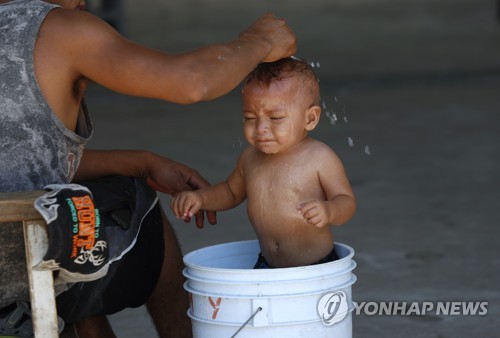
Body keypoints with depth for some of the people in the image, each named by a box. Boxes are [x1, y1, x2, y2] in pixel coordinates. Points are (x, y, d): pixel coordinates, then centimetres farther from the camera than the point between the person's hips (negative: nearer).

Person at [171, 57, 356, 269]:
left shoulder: (320, 158, -9)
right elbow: (232, 191, 26)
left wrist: (328, 211, -29)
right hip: (267, 267, 4)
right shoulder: (250, 158, 7)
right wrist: (200, 198, 9)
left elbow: (347, 202, -7)